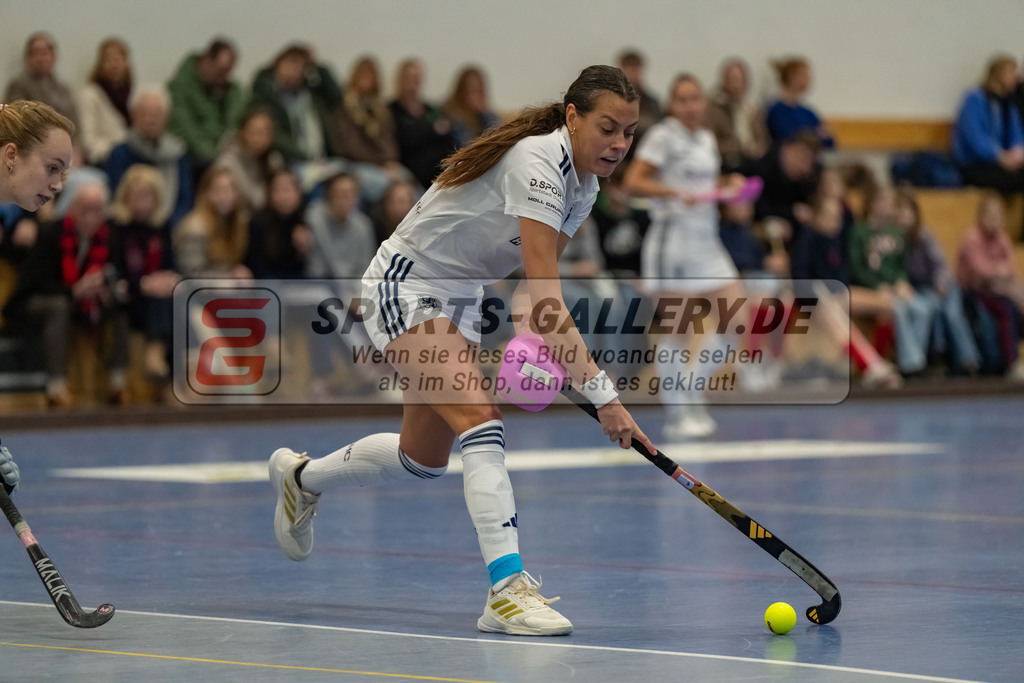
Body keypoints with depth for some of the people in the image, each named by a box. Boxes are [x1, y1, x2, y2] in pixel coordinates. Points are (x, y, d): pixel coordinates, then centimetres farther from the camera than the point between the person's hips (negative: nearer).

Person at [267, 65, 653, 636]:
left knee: (425, 459, 17)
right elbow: (545, 297, -37)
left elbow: (536, 288, 5)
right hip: (404, 285, -9)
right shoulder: (538, 162, -30)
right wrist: (601, 392, -42)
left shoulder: (584, 186, -2)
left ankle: (302, 477, 43)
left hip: (459, 298, 10)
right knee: (480, 418, -26)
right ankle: (507, 589, -31)